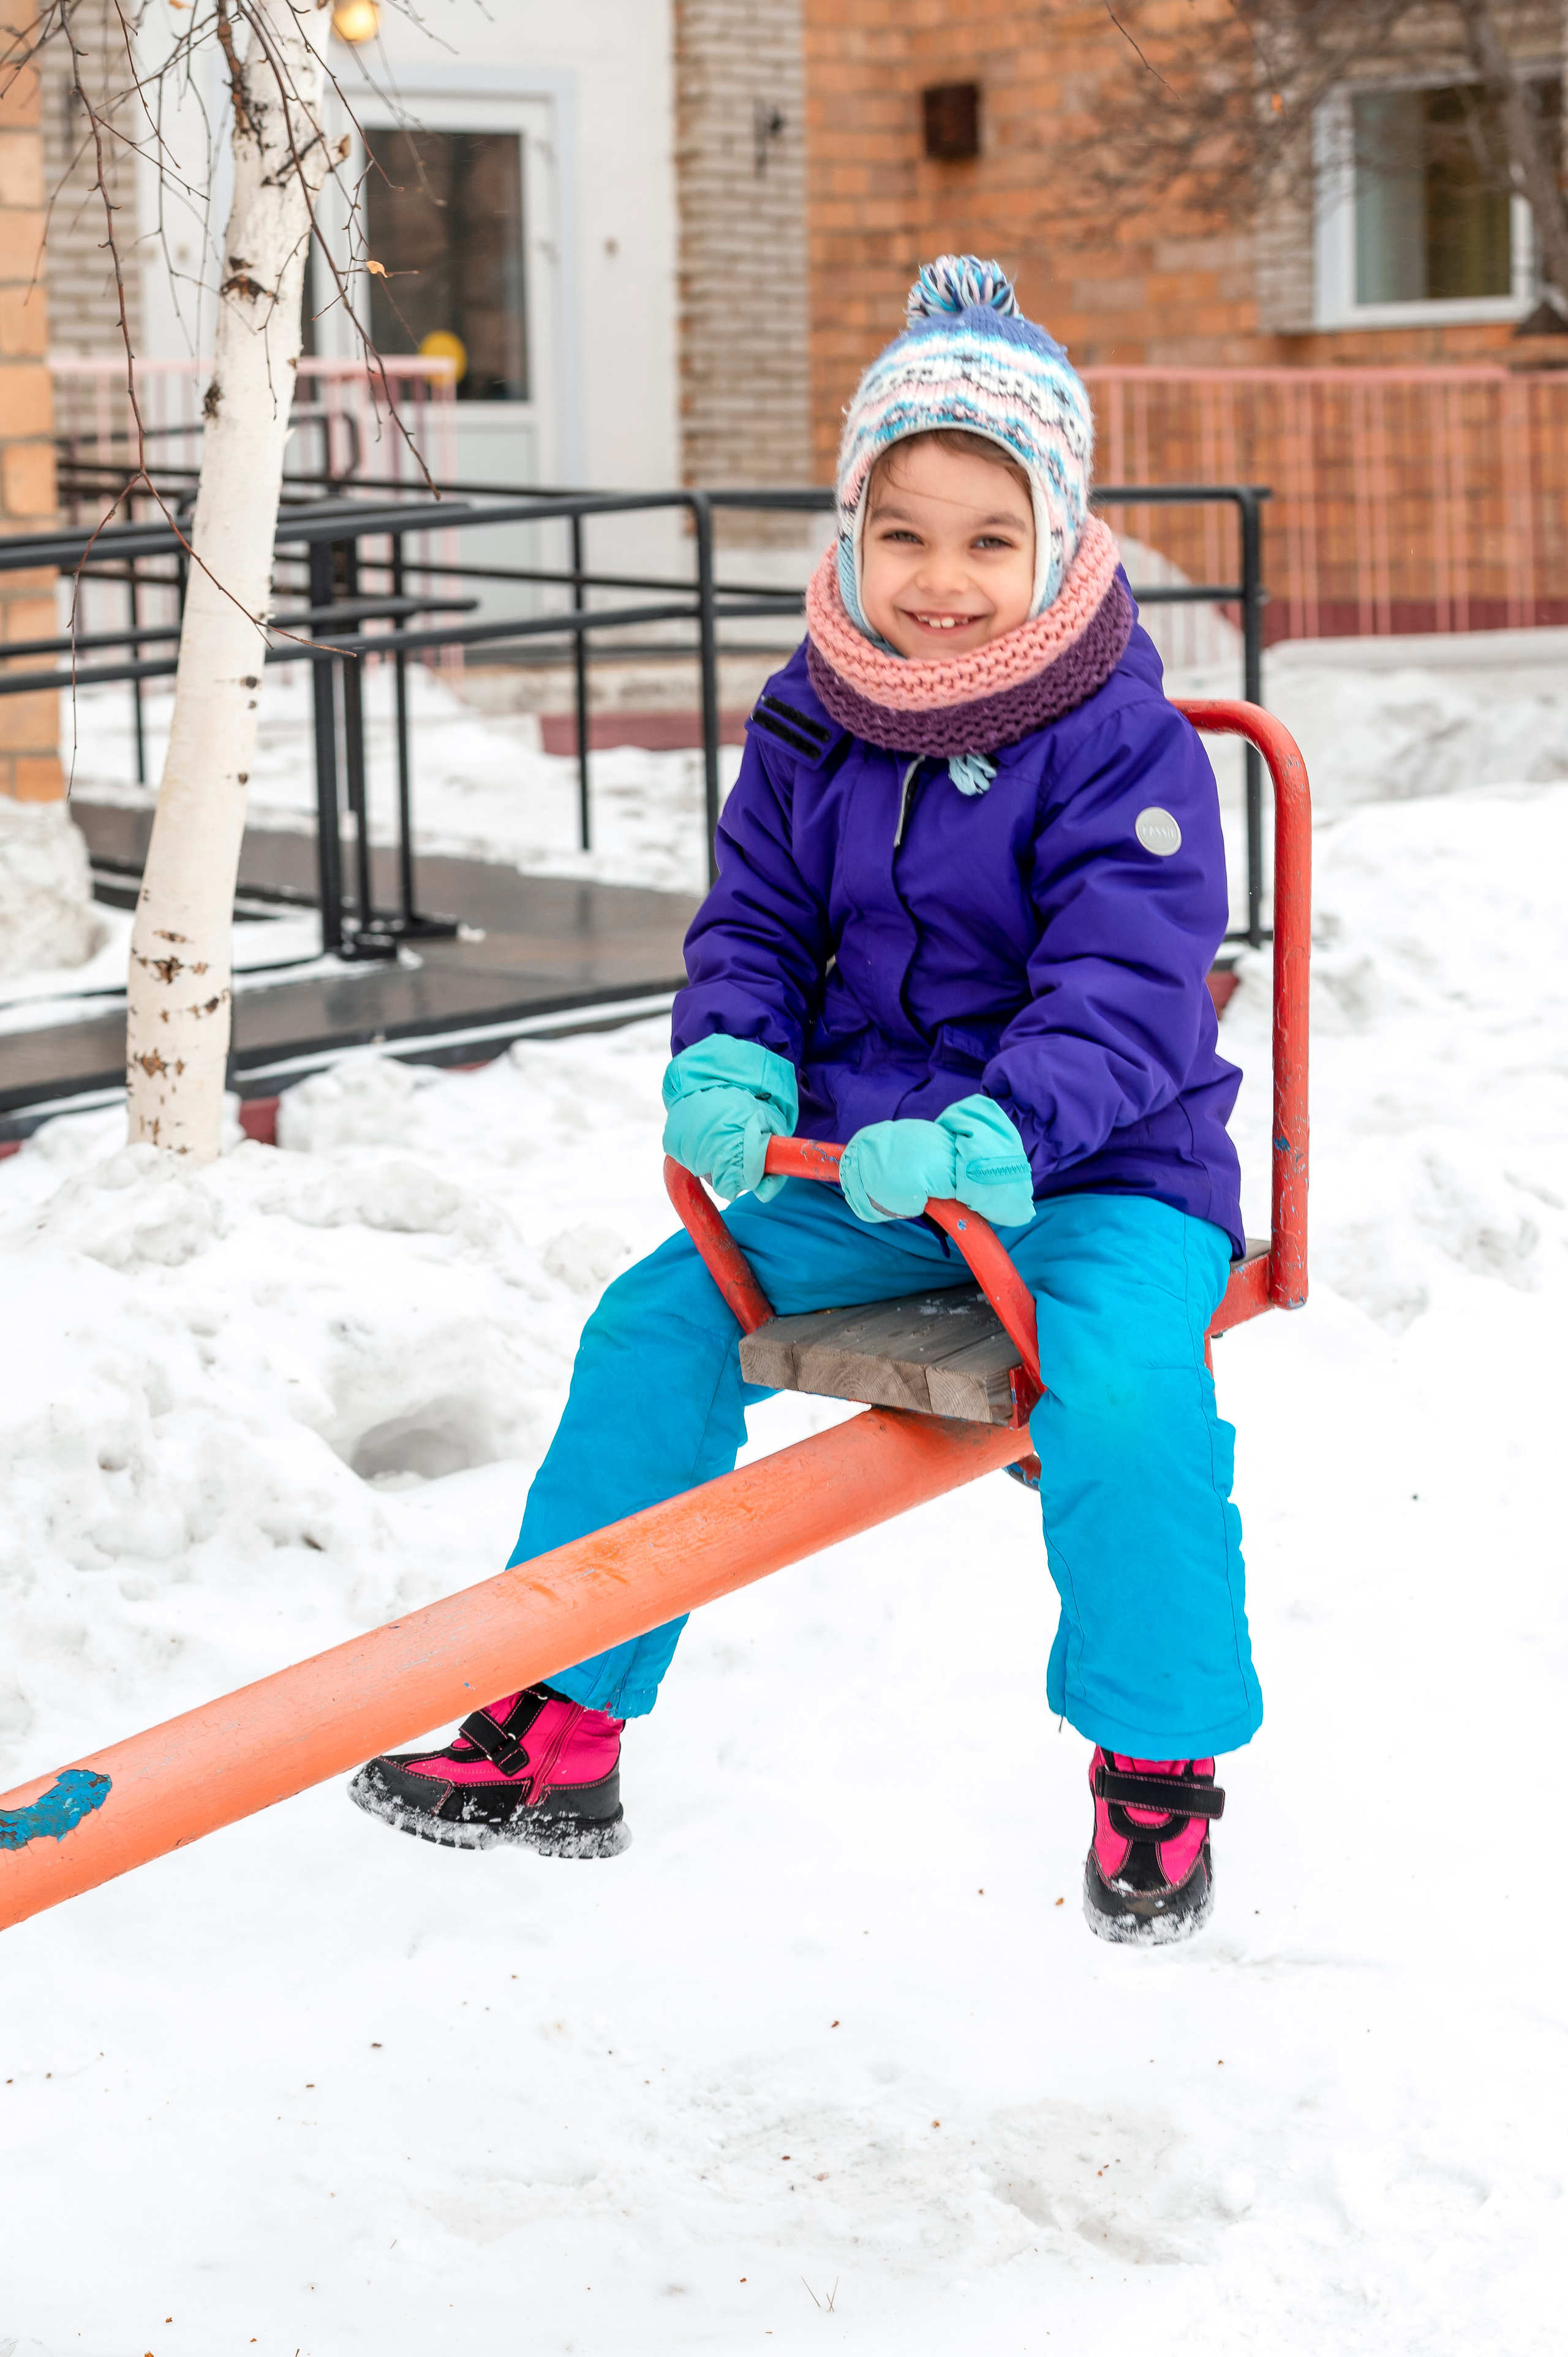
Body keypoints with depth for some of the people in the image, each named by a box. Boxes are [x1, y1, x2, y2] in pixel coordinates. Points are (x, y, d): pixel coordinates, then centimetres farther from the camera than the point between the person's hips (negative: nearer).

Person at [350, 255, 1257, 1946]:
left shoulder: (1123, 746, -14)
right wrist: (731, 1061, -12)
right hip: (862, 1172, 6)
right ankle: (559, 1731, 5)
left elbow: (1123, 992, -21)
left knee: (1124, 1391, -33)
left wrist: (991, 1136, -38)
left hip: (1099, 1173, -5)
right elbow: (752, 929, 11)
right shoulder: (810, 731, 3)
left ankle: (1159, 1764, -9)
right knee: (654, 1328, -8)